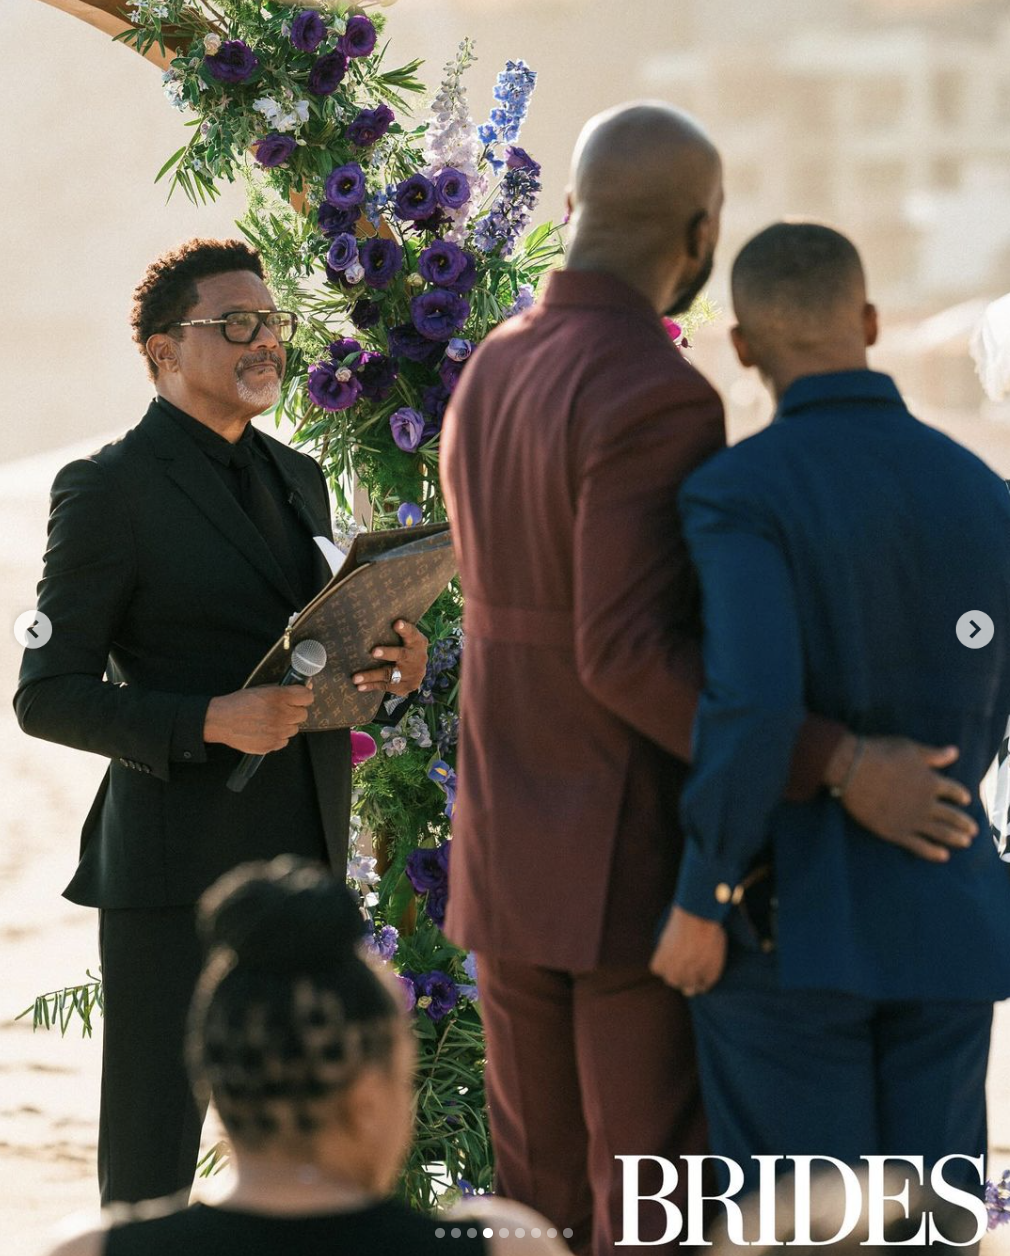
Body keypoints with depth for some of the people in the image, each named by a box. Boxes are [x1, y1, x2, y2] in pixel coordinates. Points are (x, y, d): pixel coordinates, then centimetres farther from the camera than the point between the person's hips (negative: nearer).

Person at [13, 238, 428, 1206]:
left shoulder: (297, 480, 16)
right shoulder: (110, 490, -7)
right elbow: (47, 695, -11)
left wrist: (385, 668, 3)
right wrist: (210, 722, -23)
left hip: (304, 861, 7)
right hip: (178, 871, -7)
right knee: (151, 1160, -1)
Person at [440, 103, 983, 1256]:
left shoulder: (488, 384, 10)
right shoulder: (655, 394, -19)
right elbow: (627, 658, -25)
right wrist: (838, 771, -26)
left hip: (517, 861, 8)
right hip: (643, 868, -8)